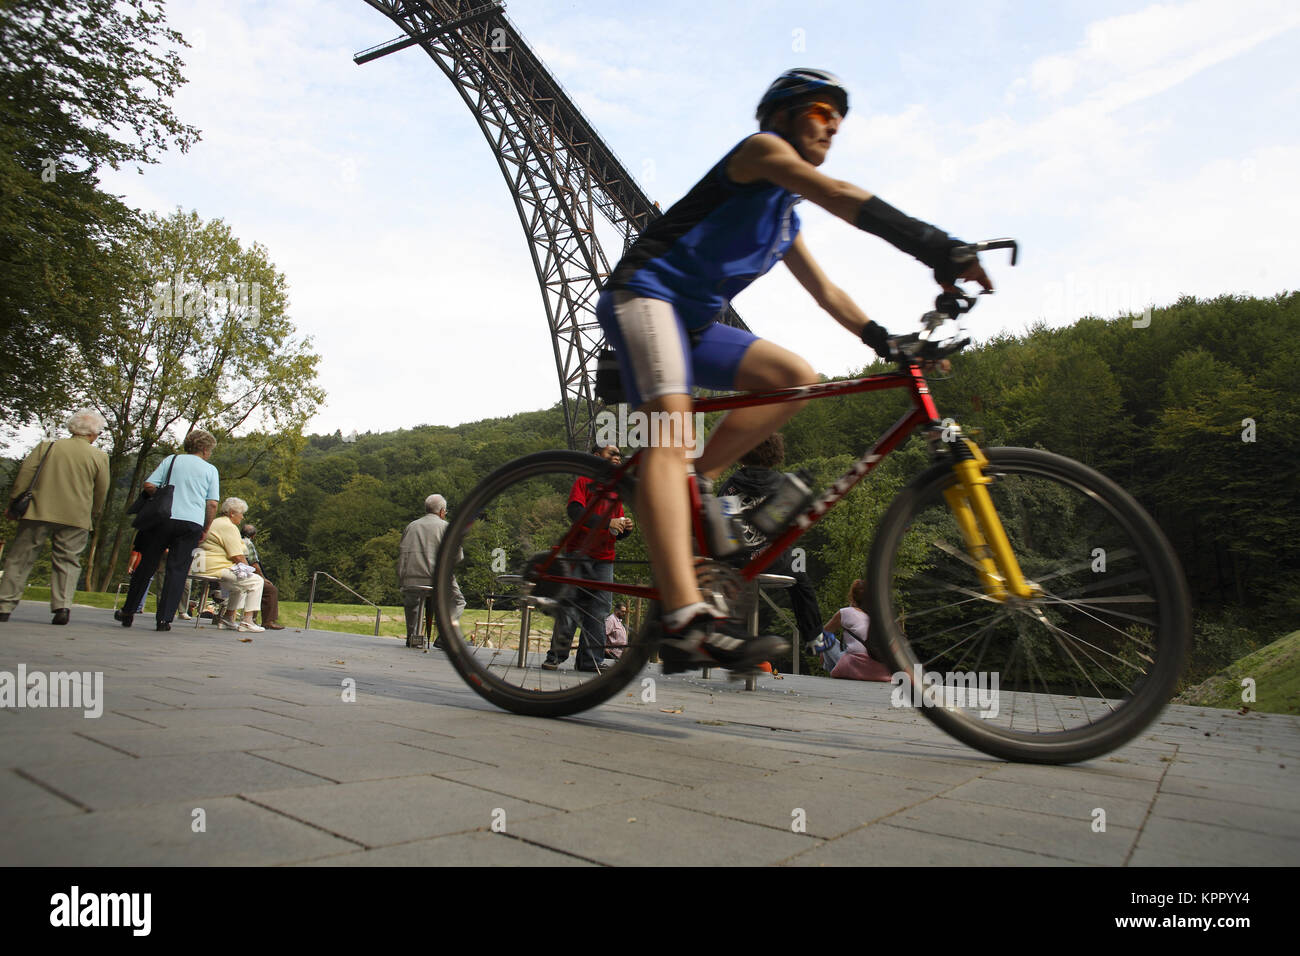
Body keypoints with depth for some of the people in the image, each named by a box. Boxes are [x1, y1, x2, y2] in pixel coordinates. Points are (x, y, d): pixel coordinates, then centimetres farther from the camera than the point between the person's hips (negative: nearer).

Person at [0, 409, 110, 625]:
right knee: (67, 562, 5)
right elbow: (101, 494, 5)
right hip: (76, 518, -1)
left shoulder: (47, 446, 6)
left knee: (19, 559, 9)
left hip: (39, 512, 1)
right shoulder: (99, 457, 2)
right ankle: (62, 606, -7)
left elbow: (25, 473, 3)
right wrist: (92, 517, 18)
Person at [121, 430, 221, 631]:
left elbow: (149, 486, 2)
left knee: (146, 566, 11)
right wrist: (205, 530, 11)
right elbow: (212, 504, 3)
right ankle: (164, 618, -4)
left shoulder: (171, 460, 11)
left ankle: (128, 613, 17)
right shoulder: (210, 470, 9)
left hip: (164, 518, 1)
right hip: (192, 523, -1)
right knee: (177, 570, 1)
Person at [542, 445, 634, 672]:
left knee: (599, 611, 1)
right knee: (569, 606, -6)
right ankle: (556, 656, 2)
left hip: (604, 559, 5)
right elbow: (575, 512, -12)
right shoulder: (583, 482, 6)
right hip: (580, 553, -5)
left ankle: (591, 660, 4)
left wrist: (625, 528, 1)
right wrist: (607, 522, -20)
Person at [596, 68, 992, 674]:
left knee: (796, 378, -9)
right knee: (672, 426, -30)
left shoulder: (787, 216, 24)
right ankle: (685, 622, -43)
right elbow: (838, 195, -20)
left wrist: (891, 343, 13)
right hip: (643, 293, -9)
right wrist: (932, 244, -32)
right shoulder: (760, 149, -1)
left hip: (695, 320, 9)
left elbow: (826, 293, 24)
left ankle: (696, 485, -7)